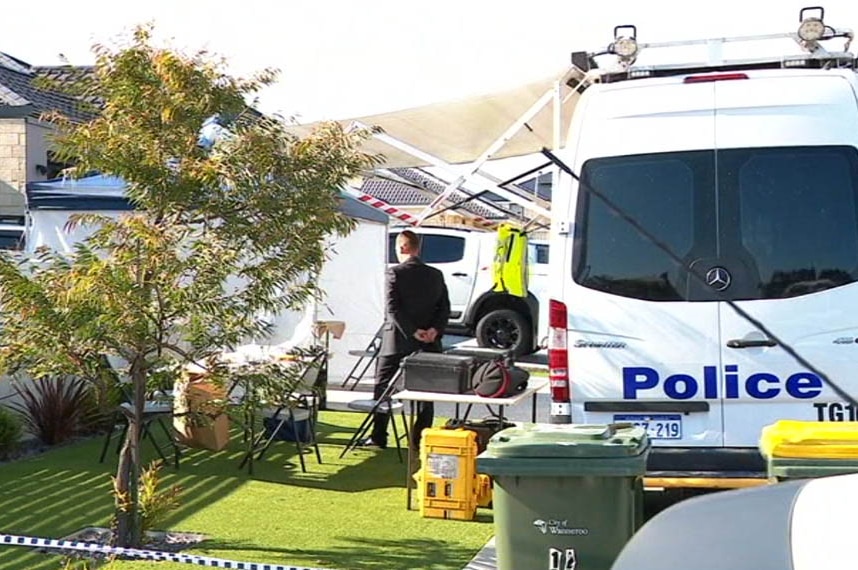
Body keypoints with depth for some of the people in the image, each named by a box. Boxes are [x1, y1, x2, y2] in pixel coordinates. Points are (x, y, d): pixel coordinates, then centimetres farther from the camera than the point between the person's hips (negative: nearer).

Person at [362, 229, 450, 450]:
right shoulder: (436, 275, 5)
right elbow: (444, 308, 1)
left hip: (396, 342, -3)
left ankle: (378, 437, 8)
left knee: (383, 388, 8)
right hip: (428, 344, 4)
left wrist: (413, 331, -14)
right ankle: (420, 439, 8)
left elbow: (392, 308, -16)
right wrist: (434, 330, -8)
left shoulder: (395, 273, -9)